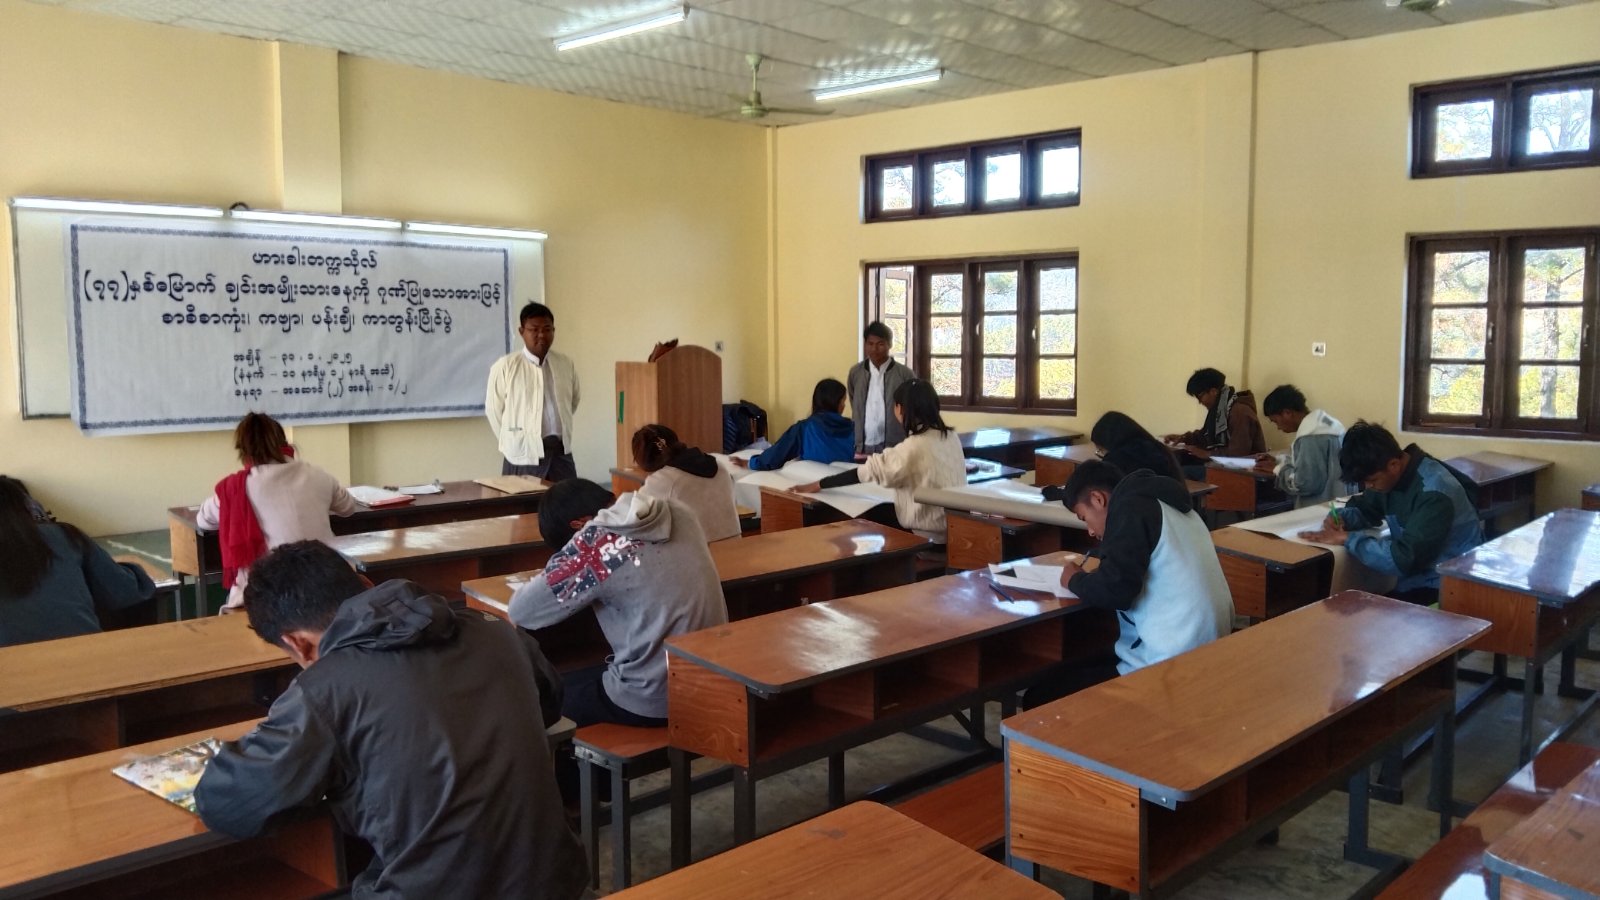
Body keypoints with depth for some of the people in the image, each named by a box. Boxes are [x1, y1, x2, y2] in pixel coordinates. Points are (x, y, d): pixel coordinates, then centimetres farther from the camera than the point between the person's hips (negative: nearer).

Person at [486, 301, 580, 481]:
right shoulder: (505, 366, -8)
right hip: (523, 457, -3)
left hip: (561, 453, 4)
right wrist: (512, 444, 9)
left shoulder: (566, 365, 5)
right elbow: (494, 411, 1)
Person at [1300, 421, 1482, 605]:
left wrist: (1346, 539, -24)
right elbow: (1364, 508, 17)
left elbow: (1404, 559, -32)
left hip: (1449, 588, -8)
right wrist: (1340, 517, -6)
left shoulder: (1434, 493, -26)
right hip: (1416, 581, 8)